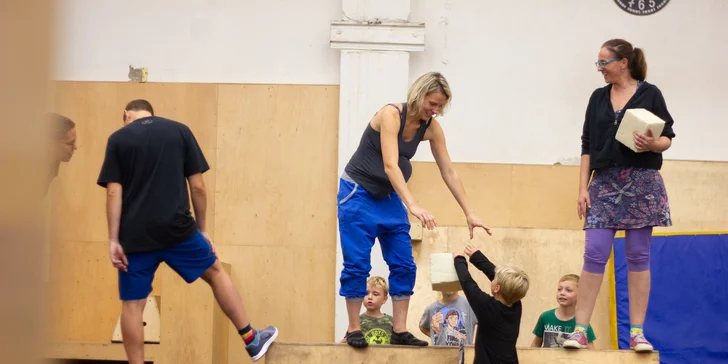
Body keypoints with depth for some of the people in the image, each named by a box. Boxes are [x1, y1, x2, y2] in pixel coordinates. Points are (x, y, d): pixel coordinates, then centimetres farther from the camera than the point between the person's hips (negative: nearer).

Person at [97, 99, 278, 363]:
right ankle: (252, 340, 24)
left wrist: (113, 240, -4)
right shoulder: (180, 131, 7)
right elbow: (197, 185, 4)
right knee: (215, 272, 20)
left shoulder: (118, 139, 5)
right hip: (177, 228, 1)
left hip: (135, 236, -1)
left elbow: (113, 192, -4)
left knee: (132, 304, 7)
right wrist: (203, 229, 13)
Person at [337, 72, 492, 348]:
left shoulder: (431, 128, -8)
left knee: (404, 265, 0)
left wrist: (469, 213, -5)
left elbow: (449, 173, -2)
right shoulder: (390, 114, -26)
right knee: (357, 264, -7)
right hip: (358, 193, -6)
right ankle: (353, 330, 3)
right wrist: (413, 206, -45)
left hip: (390, 197, 6)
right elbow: (390, 166, -35)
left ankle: (400, 331, 5)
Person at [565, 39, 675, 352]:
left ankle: (637, 332, 4)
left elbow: (667, 138, 2)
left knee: (638, 256, 0)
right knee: (594, 254, -5)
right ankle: (580, 330, -3)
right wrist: (583, 188, 3)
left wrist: (652, 145, -20)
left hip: (641, 182, -2)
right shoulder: (598, 98, 11)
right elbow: (587, 146, 11)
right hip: (605, 183, 2)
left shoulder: (650, 94, 2)